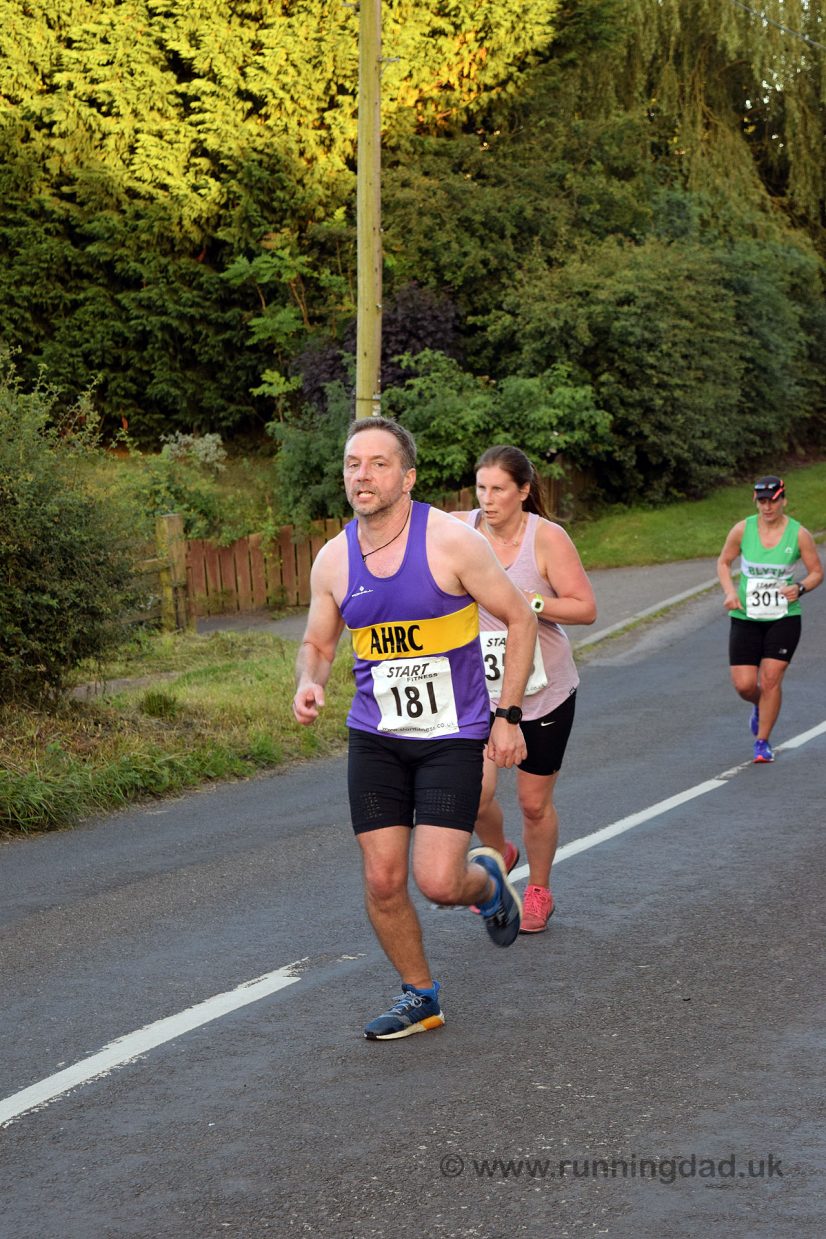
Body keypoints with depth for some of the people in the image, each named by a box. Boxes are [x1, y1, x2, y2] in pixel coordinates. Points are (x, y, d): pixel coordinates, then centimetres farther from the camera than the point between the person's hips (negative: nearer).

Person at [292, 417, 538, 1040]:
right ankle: (420, 998, 25)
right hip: (375, 737, 4)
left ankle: (487, 879, 24)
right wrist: (308, 684, -10)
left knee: (438, 883, -13)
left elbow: (520, 619, -5)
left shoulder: (452, 542, -13)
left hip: (453, 737, -4)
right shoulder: (333, 559, 0)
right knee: (383, 882, 2)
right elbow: (318, 644, 14)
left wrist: (507, 716, -7)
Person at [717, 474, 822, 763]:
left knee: (771, 679, -9)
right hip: (745, 617, 1)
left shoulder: (799, 534, -5)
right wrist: (729, 592, -7)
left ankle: (762, 742, 7)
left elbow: (817, 572, 4)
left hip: (784, 618, -1)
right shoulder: (742, 529, -3)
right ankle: (760, 706, 33)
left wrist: (800, 587, -17)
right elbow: (723, 562, 10)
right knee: (744, 684, -4)